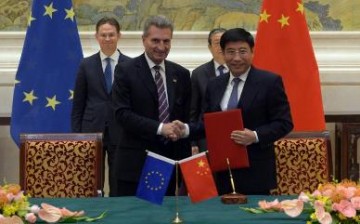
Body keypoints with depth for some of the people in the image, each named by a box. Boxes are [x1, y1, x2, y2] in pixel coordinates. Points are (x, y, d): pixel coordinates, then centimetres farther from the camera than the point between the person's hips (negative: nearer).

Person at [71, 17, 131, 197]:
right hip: (92, 131, 1)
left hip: (120, 133, 0)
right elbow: (78, 105, 7)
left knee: (119, 189, 4)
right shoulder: (86, 65, 5)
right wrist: (76, 135, 2)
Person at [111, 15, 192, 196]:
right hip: (135, 162, -4)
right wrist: (159, 128, -21)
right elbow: (122, 114, -12)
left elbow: (186, 118, 12)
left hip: (170, 161, 4)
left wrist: (186, 161, 6)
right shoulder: (125, 71, -3)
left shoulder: (181, 74, 10)